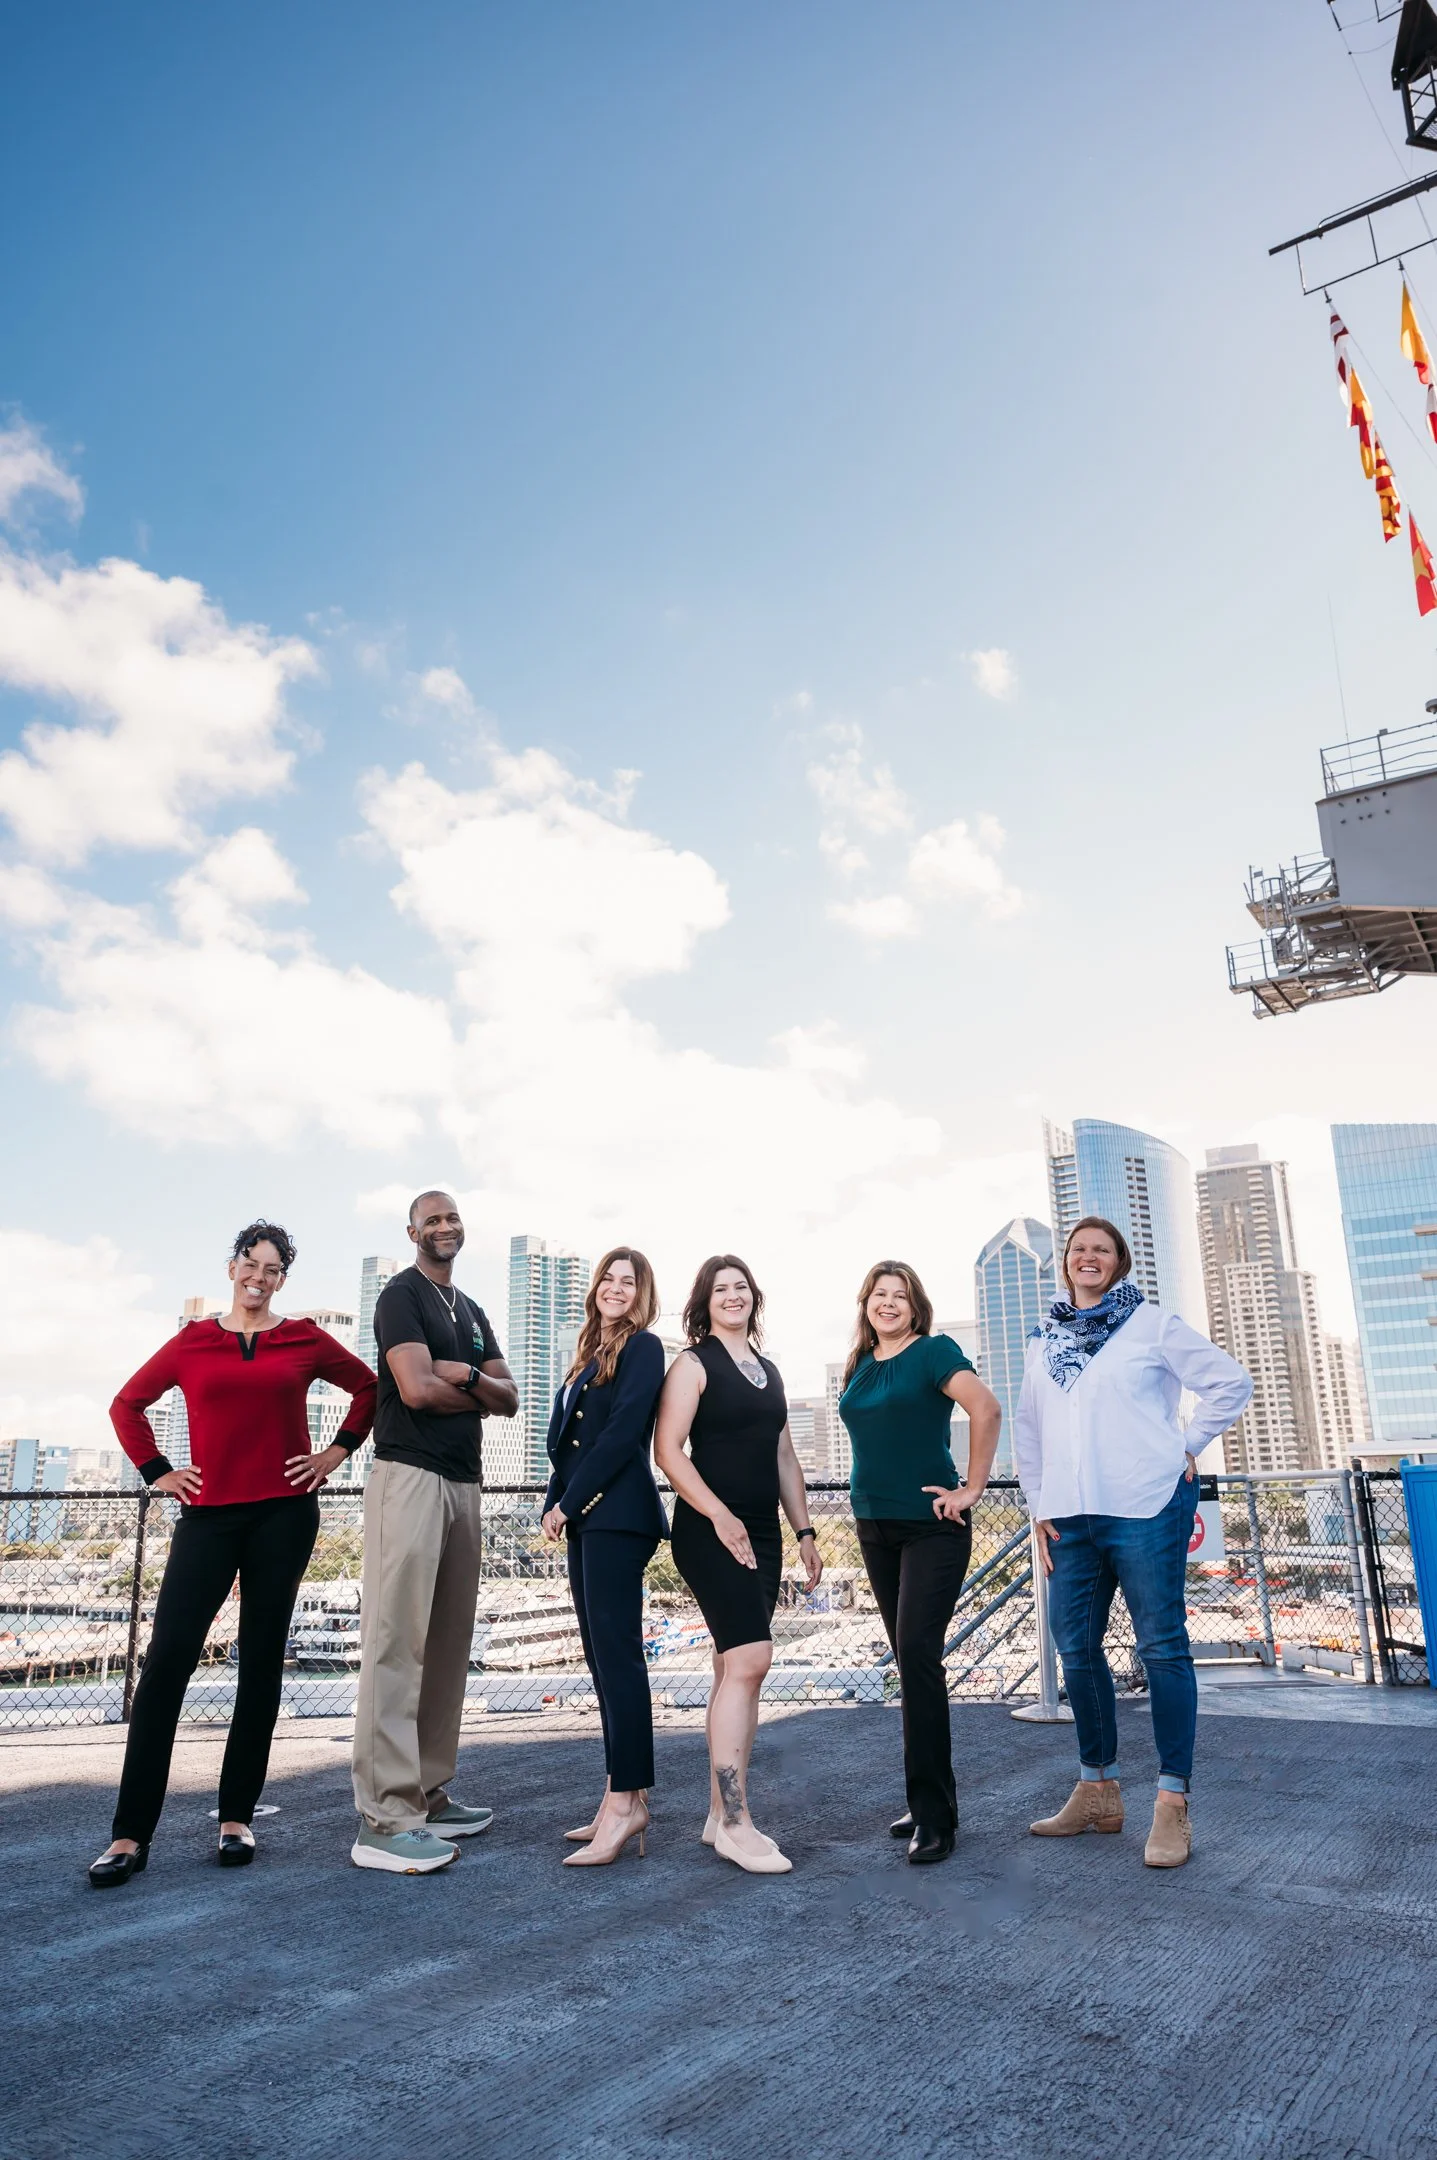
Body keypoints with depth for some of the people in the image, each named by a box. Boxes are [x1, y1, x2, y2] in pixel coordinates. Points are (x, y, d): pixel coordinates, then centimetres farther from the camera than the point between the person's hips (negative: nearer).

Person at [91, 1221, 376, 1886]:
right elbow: (127, 1404, 15)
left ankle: (237, 1818, 16)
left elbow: (369, 1387, 14)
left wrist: (338, 1451, 6)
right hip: (208, 1514, 0)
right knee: (167, 1658, -6)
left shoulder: (304, 1339, 5)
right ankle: (130, 1834, 1)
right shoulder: (194, 1341, 7)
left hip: (284, 1513, 0)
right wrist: (156, 1471, 7)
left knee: (262, 1661, 5)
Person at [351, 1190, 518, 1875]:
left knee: (447, 1645, 10)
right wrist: (479, 1395, 1)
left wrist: (466, 1374, -8)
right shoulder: (401, 1295, -3)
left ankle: (429, 1795, 19)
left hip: (463, 1482, 9)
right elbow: (417, 1389, -16)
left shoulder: (471, 1312, 21)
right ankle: (384, 1819, -8)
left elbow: (508, 1399, 13)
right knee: (396, 1644, -10)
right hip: (410, 1477, -8)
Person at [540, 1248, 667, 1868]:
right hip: (583, 1519, 9)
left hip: (617, 1515, -9)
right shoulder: (591, 1354, 19)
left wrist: (568, 1503, -11)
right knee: (602, 1655, 10)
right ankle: (623, 1795, 16)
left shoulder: (642, 1347, -5)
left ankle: (626, 1801, -5)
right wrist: (555, 1501, 5)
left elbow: (623, 1432, -14)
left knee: (616, 1654, -9)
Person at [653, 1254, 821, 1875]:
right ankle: (735, 1823, -10)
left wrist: (804, 1531, 15)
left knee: (735, 1670, 9)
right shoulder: (693, 1364, -3)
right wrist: (720, 1517, -19)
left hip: (761, 1536, 7)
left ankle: (720, 1815, 17)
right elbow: (668, 1449, -11)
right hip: (711, 1533, -7)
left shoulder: (768, 1371, 18)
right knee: (749, 1660, -16)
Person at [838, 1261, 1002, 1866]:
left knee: (918, 1657, -11)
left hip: (931, 1526, -7)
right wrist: (866, 1502, 14)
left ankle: (934, 1816, -4)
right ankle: (929, 1802, 21)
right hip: (876, 1527, 7)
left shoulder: (932, 1351, -9)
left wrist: (971, 1488, -19)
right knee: (909, 1660, 11)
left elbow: (986, 1409, -21)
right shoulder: (860, 1367, 11)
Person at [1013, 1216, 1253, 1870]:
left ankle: (1172, 1803, 6)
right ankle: (1097, 1791, 23)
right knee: (1076, 1648, 9)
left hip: (1147, 1508, -5)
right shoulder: (1044, 1341, 15)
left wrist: (1188, 1446, -1)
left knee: (1162, 1647, -2)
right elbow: (1027, 1429, 18)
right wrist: (1040, 1508, 13)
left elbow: (1230, 1381, 3)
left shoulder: (1153, 1325, 1)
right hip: (1069, 1518, 5)